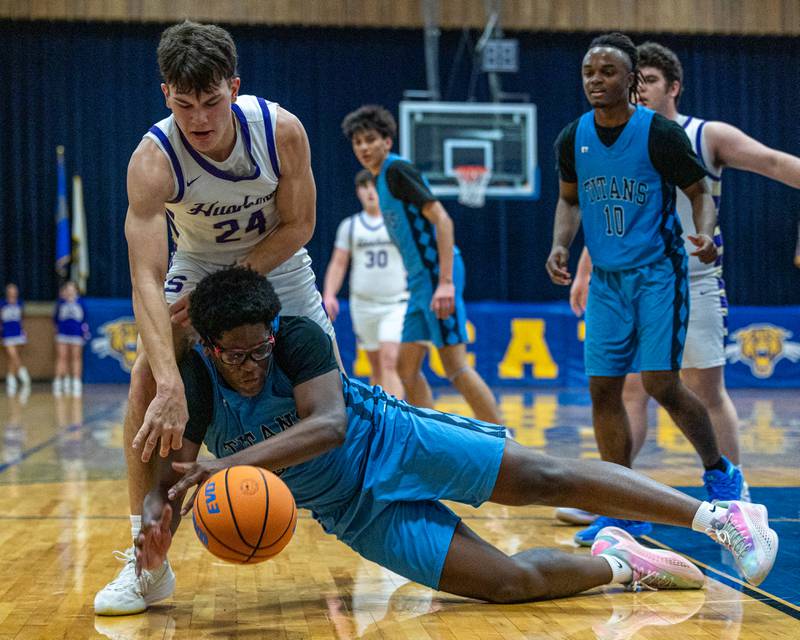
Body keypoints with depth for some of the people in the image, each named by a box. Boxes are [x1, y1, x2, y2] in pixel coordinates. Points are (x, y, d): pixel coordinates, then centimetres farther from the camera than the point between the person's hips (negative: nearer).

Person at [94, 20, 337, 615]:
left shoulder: (282, 130, -28)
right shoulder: (153, 159, -33)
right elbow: (147, 281, -41)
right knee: (149, 378, -21)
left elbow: (299, 225, -15)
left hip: (278, 263, 1)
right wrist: (171, 387, -53)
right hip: (197, 264, -1)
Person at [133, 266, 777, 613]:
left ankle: (718, 514, 0)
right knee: (513, 580, -12)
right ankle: (615, 564, 16)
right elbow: (170, 480, -13)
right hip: (357, 511, 2)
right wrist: (157, 523, -38)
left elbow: (328, 424, -33)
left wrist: (234, 461, -43)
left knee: (544, 478, -11)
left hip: (392, 442, -1)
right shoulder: (195, 383, -14)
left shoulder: (298, 336, -21)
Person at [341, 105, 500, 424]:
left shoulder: (397, 170, -10)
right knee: (407, 368, 9)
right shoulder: (383, 178, 18)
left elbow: (442, 220, -19)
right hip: (421, 278, 10)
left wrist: (445, 282, -26)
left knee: (455, 366, -9)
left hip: (437, 273, -10)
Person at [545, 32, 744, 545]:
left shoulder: (660, 134, -12)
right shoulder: (573, 139, 2)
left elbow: (700, 193, -3)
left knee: (662, 383, -11)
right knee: (603, 390, 1)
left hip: (658, 273, -5)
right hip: (606, 277, 5)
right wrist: (561, 246, -1)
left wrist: (705, 234, -23)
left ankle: (720, 473, 16)